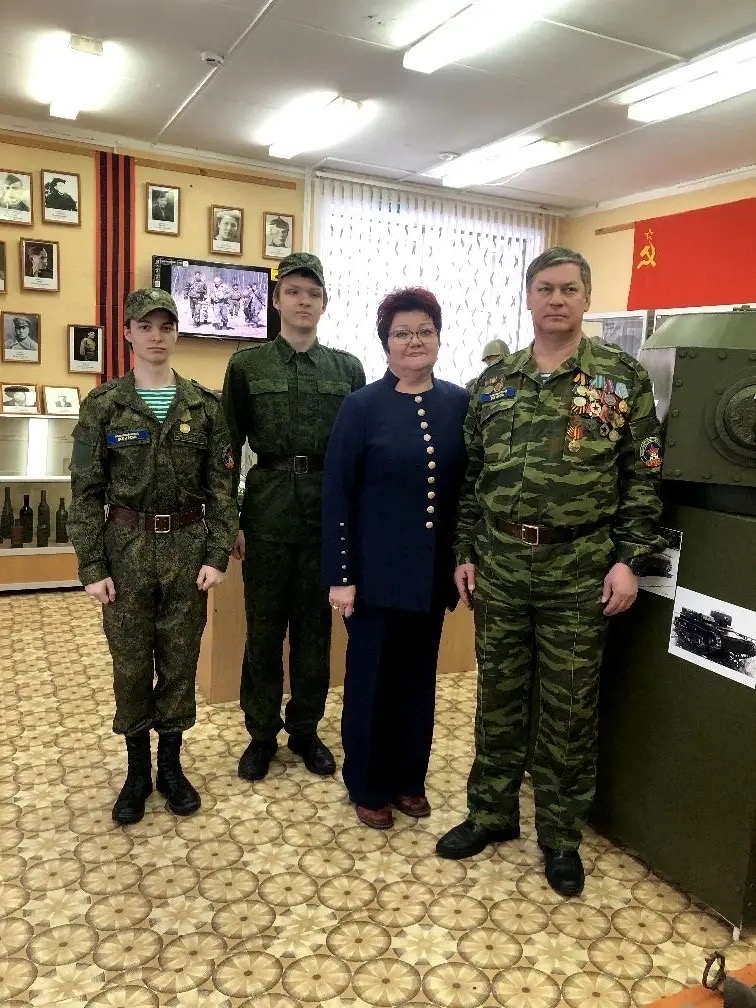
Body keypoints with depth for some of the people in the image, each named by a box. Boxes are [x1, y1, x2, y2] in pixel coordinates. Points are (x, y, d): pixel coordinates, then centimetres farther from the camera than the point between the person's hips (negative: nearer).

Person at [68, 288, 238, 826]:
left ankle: (171, 764, 29)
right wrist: (91, 566, -7)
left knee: (180, 660, 10)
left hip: (188, 547, 1)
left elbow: (222, 486, 0)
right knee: (130, 663, 9)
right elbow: (86, 492, -2)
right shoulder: (103, 405, -2)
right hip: (126, 548, 0)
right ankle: (137, 769, 28)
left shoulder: (205, 405, 1)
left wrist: (218, 554, -7)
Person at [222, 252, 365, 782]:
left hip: (329, 510, 1)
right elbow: (229, 448, 3)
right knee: (264, 628, 8)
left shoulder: (348, 368, 6)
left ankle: (306, 729, 28)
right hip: (268, 510, -1)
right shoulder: (247, 364, 2)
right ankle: (262, 733, 25)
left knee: (316, 626, 11)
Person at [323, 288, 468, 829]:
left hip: (433, 570, 3)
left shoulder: (459, 404, 2)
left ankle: (410, 779, 35)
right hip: (377, 570, -3)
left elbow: (471, 486, 7)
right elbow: (337, 495, -8)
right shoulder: (361, 406, -7)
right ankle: (369, 787, 28)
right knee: (371, 677, 10)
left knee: (419, 676, 16)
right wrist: (341, 575, -11)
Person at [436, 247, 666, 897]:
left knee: (569, 707, 9)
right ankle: (491, 814, 33)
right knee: (498, 696, 14)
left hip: (580, 568, -3)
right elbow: (471, 475, 10)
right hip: (499, 563, 3)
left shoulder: (623, 377, -1)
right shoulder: (495, 382, 8)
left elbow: (643, 476, -2)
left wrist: (630, 559, -9)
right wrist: (464, 553, 7)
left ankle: (561, 835, 28)